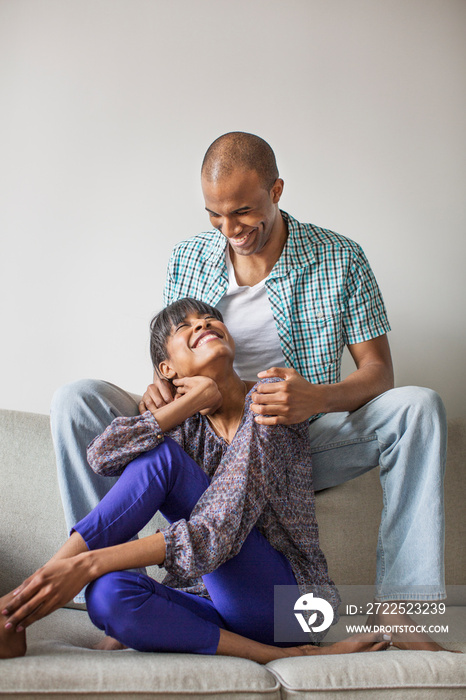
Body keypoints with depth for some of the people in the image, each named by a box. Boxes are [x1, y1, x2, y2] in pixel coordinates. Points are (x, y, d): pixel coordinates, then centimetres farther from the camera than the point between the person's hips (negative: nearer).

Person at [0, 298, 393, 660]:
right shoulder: (187, 425, 11)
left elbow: (216, 536, -21)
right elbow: (102, 456, -12)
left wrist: (87, 564, -28)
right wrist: (193, 402, -12)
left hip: (287, 599, -5)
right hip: (220, 601, 5)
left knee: (161, 456, -19)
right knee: (108, 596, -28)